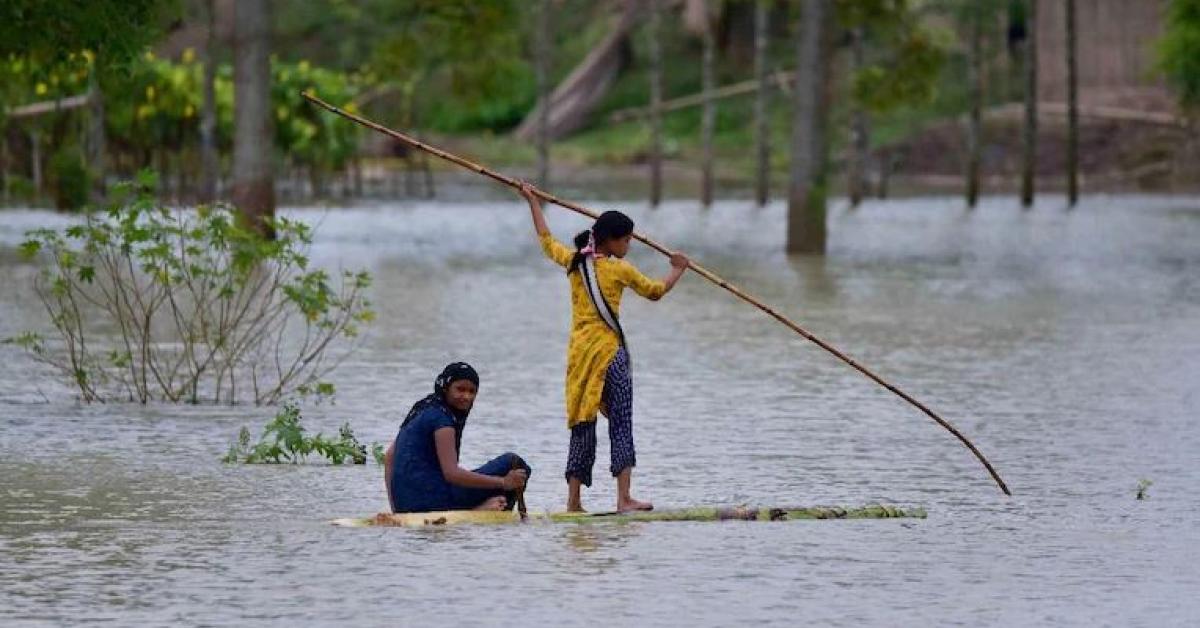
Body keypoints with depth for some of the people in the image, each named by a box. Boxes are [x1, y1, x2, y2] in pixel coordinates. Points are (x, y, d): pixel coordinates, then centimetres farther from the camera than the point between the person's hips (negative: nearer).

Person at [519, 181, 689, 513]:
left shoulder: (573, 261, 7)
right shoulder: (620, 270, -6)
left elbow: (546, 240, 26)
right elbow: (655, 291, 8)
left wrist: (533, 202, 39)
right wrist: (677, 270, 26)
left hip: (578, 350, 6)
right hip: (608, 349, -6)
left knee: (582, 426, 9)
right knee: (621, 424, -5)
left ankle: (573, 501, 8)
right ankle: (624, 497, -14)